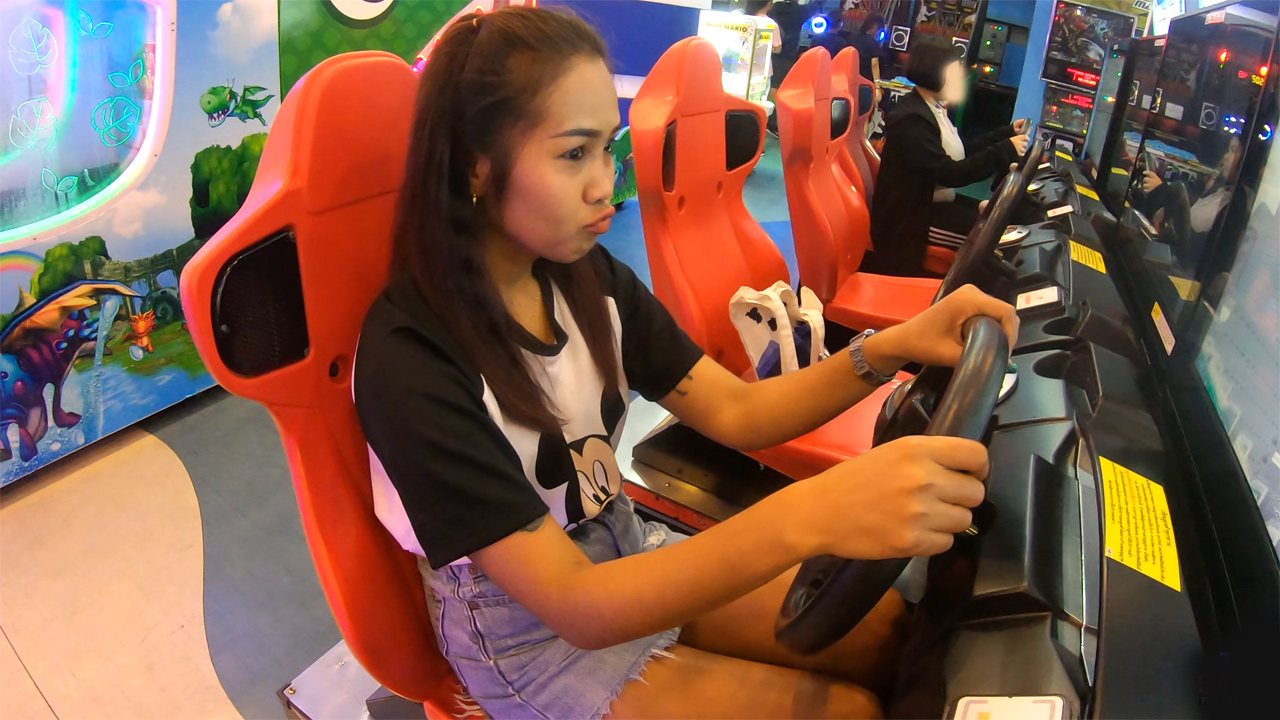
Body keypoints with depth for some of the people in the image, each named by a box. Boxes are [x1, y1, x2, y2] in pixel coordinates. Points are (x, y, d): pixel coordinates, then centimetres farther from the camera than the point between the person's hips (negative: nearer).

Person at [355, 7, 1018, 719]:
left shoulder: (587, 278, -7)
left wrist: (893, 348, -22)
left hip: (623, 554, 6)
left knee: (883, 628, -1)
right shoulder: (409, 363, -27)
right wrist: (805, 518, -43)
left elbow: (735, 412, -5)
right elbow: (575, 606, -30)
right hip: (527, 633, -5)